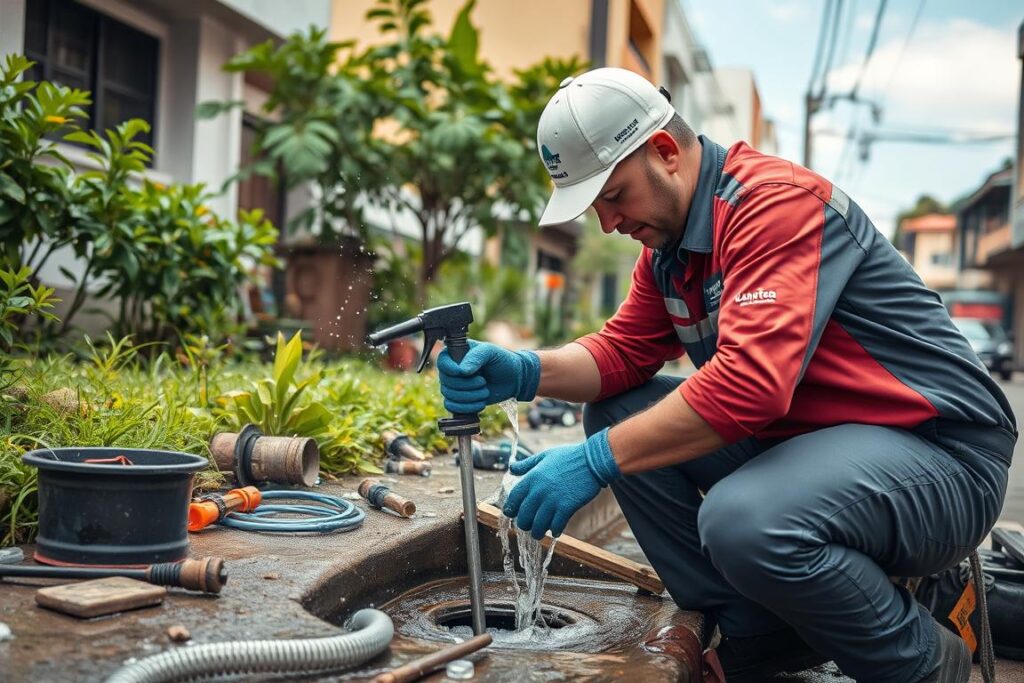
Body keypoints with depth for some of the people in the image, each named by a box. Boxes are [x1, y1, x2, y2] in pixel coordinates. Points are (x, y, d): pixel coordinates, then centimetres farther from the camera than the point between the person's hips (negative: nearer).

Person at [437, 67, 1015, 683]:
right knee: (616, 411, 0)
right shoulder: (667, 242, 9)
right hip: (802, 442, 9)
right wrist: (522, 373, -13)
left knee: (742, 521, -36)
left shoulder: (775, 201, -21)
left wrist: (596, 460, -30)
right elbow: (623, 351, 6)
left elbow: (749, 383, -32)